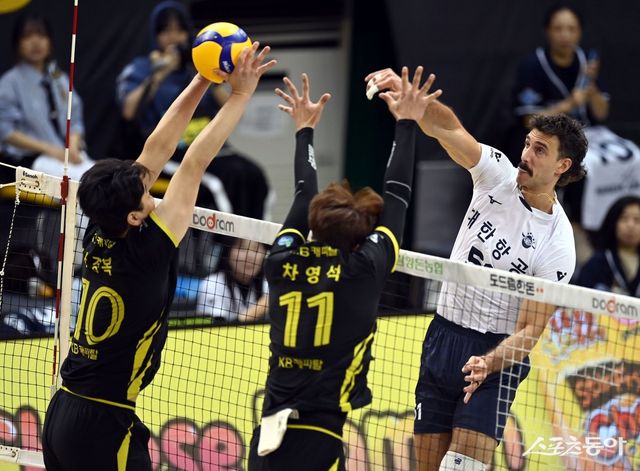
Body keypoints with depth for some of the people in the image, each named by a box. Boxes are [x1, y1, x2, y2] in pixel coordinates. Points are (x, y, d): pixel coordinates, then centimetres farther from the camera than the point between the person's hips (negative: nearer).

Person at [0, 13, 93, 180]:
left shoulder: (60, 79, 18)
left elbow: (75, 120, 17)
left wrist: (73, 147, -6)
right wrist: (49, 149, -12)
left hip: (69, 155, 5)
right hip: (29, 159, -5)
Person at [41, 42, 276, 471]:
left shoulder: (99, 239, 2)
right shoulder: (144, 252, -16)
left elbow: (155, 151, 7)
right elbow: (195, 164, -10)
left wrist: (202, 81, 9)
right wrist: (241, 94, -4)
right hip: (105, 424, -8)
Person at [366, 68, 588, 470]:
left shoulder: (557, 244, -14)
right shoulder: (499, 174, -3)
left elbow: (530, 330, -14)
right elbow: (445, 127, -15)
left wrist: (488, 363, -31)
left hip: (497, 352, -5)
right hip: (443, 336, 5)